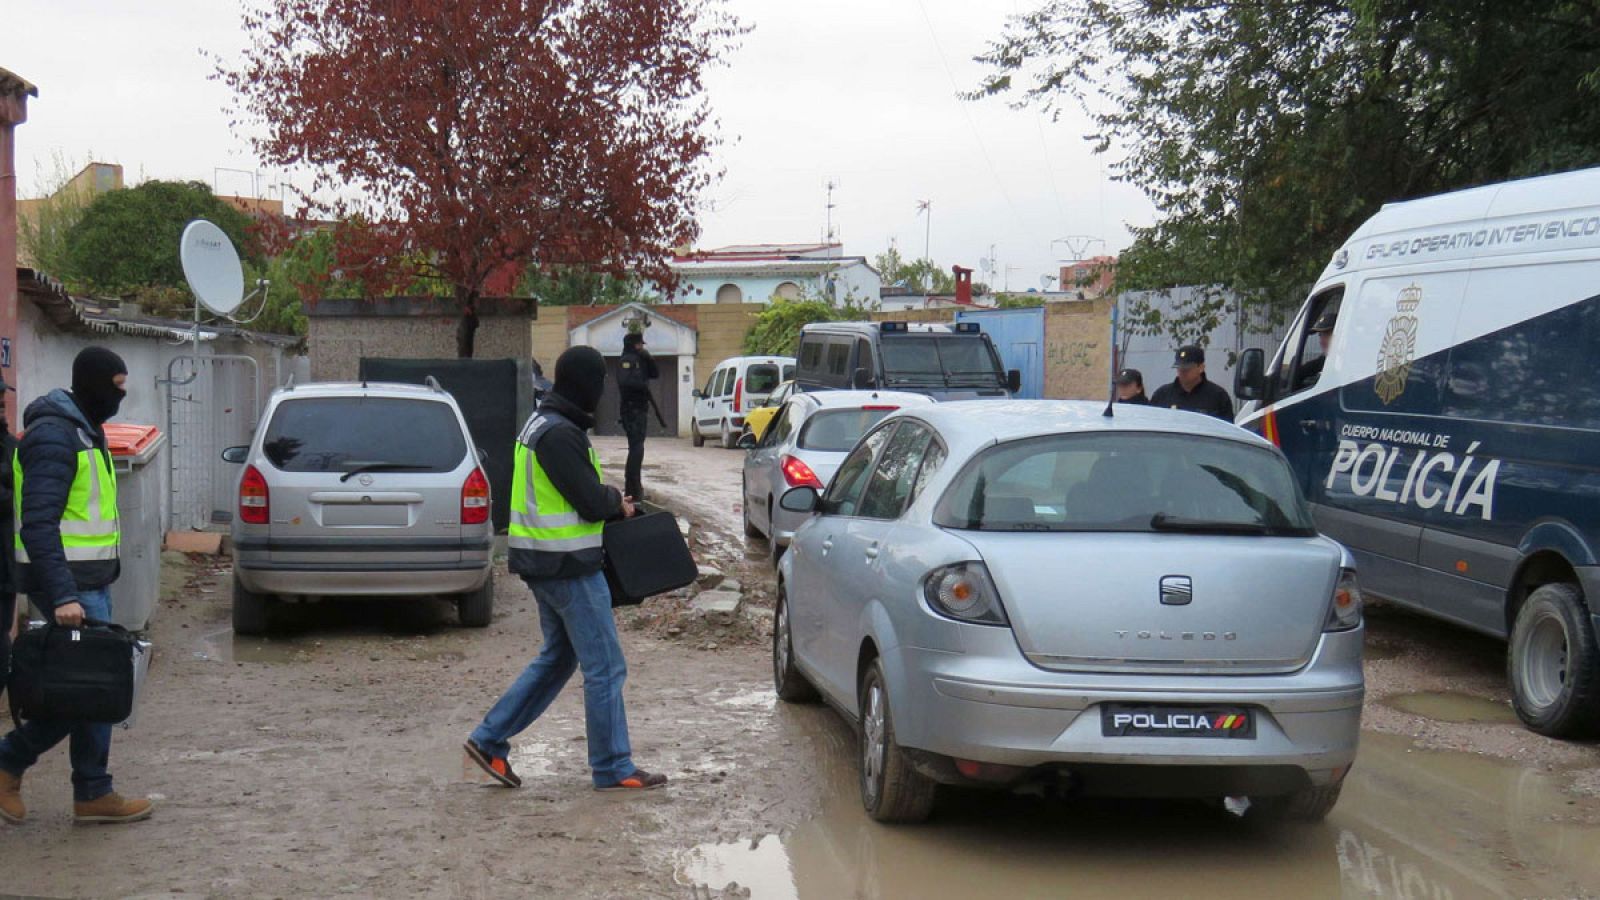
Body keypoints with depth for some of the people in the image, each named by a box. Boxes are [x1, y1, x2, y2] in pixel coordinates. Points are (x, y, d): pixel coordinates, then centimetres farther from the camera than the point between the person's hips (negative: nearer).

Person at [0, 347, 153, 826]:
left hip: (90, 582, 10)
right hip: (73, 587, -10)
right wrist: (63, 595, -28)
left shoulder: (84, 429, 15)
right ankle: (93, 793, 6)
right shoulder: (54, 436, -17)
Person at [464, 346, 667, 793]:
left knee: (557, 657, 21)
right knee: (604, 667, -2)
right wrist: (617, 502, 0)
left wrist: (610, 503, 7)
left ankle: (489, 739, 21)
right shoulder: (561, 435, -20)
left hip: (544, 565, 10)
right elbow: (592, 502, -21)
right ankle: (613, 769, 6)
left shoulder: (541, 424, 13)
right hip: (569, 567, -10)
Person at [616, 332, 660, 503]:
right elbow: (625, 381, -25)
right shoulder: (627, 360, -10)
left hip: (641, 409, 10)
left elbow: (655, 374, 16)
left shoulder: (640, 361, 18)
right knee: (636, 448, -13)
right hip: (632, 408, -10)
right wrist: (644, 386, -14)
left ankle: (634, 487, 26)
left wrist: (648, 359, 2)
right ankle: (632, 490, -15)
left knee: (637, 448, 16)